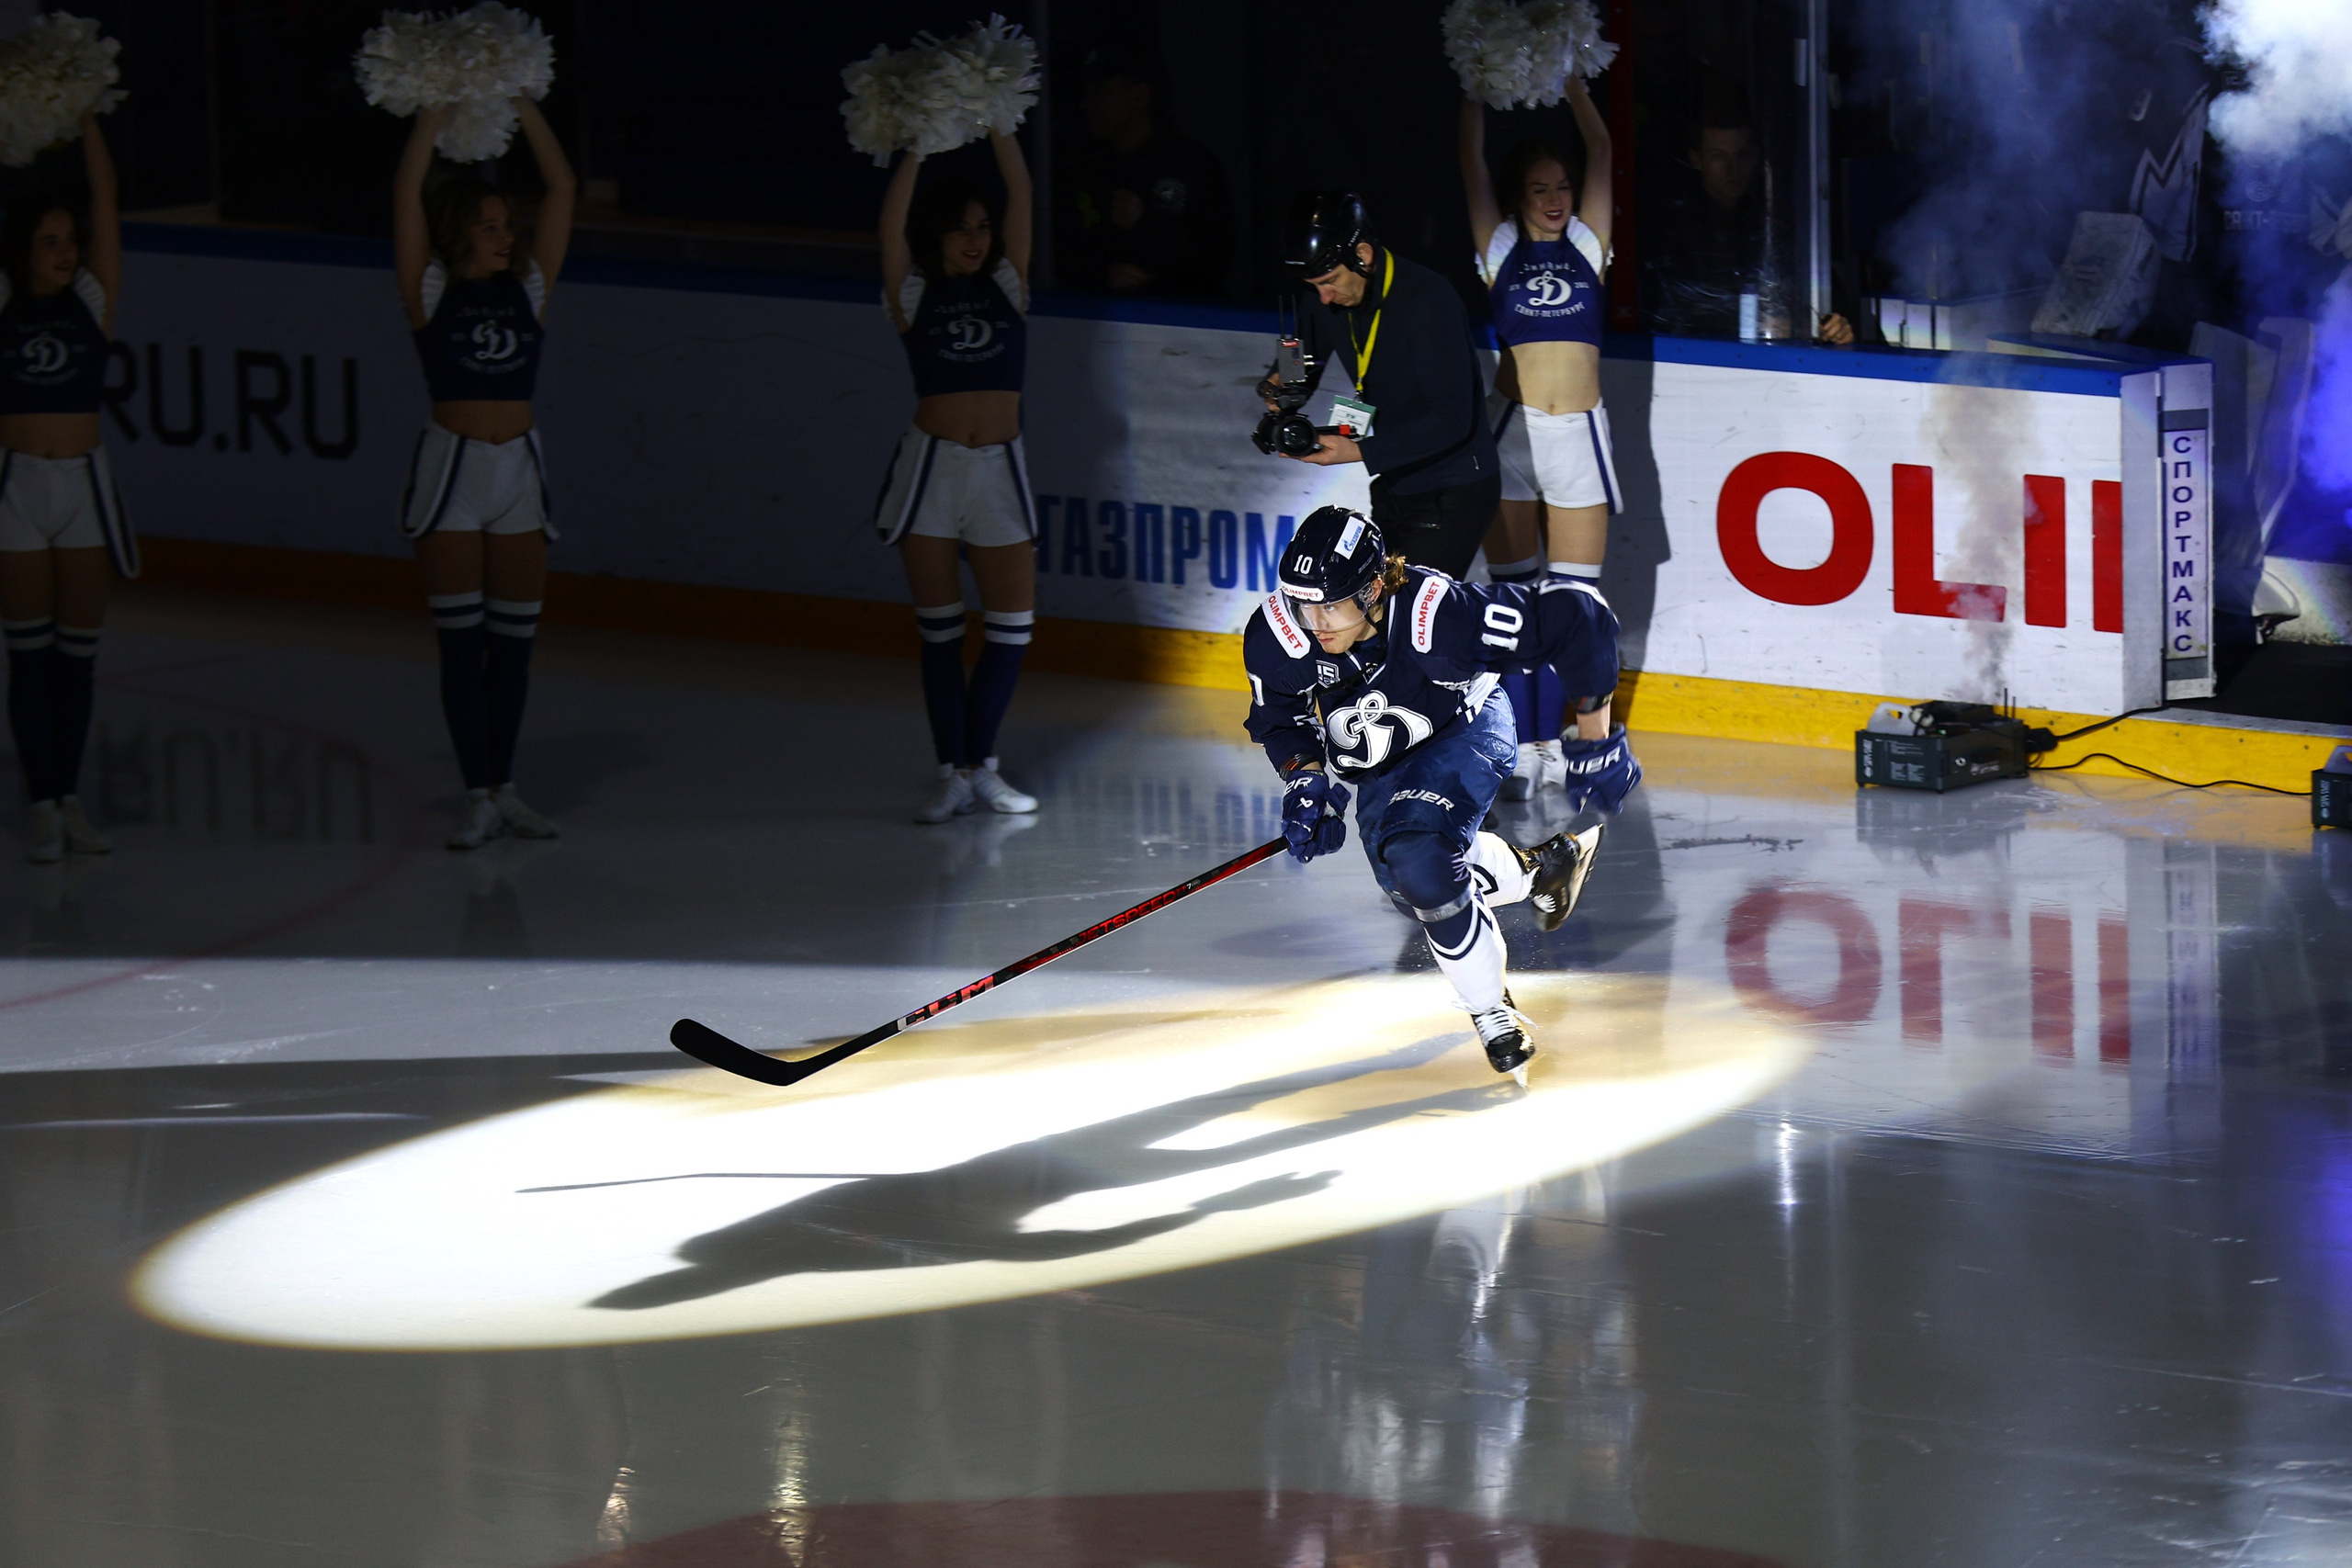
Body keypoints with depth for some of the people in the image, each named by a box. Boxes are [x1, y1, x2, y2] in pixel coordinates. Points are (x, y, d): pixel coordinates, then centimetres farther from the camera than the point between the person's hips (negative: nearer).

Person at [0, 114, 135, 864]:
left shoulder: (92, 301, 5)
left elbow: (106, 202, 2)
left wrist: (87, 124, -2)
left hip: (84, 487, 2)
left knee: (78, 650, 6)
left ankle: (69, 798, 12)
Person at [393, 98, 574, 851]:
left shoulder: (529, 286, 7)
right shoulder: (431, 289, 0)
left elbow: (561, 187, 4)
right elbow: (408, 190, -8)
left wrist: (523, 106, 1)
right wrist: (435, 115, -6)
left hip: (518, 466, 3)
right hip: (451, 468, -3)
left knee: (513, 635, 6)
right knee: (461, 636, -3)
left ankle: (504, 786, 14)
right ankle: (479, 795, -2)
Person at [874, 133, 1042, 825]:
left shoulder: (1008, 286, 8)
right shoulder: (914, 295, 4)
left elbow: (1021, 194, 1)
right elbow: (893, 222, -9)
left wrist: (997, 128, -3)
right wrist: (918, 146, -9)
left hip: (1000, 466, 2)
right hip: (931, 463, -2)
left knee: (1012, 624, -1)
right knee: (939, 627, 2)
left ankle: (981, 765, 10)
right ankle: (952, 772, 5)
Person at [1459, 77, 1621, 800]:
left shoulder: (1586, 245, 10)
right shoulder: (1501, 249, 7)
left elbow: (1600, 150, 8)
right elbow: (1471, 161, 6)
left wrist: (1568, 77, 8)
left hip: (1579, 433, 1)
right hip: (1512, 429, -1)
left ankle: (1554, 738, 8)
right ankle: (1520, 747, 1)